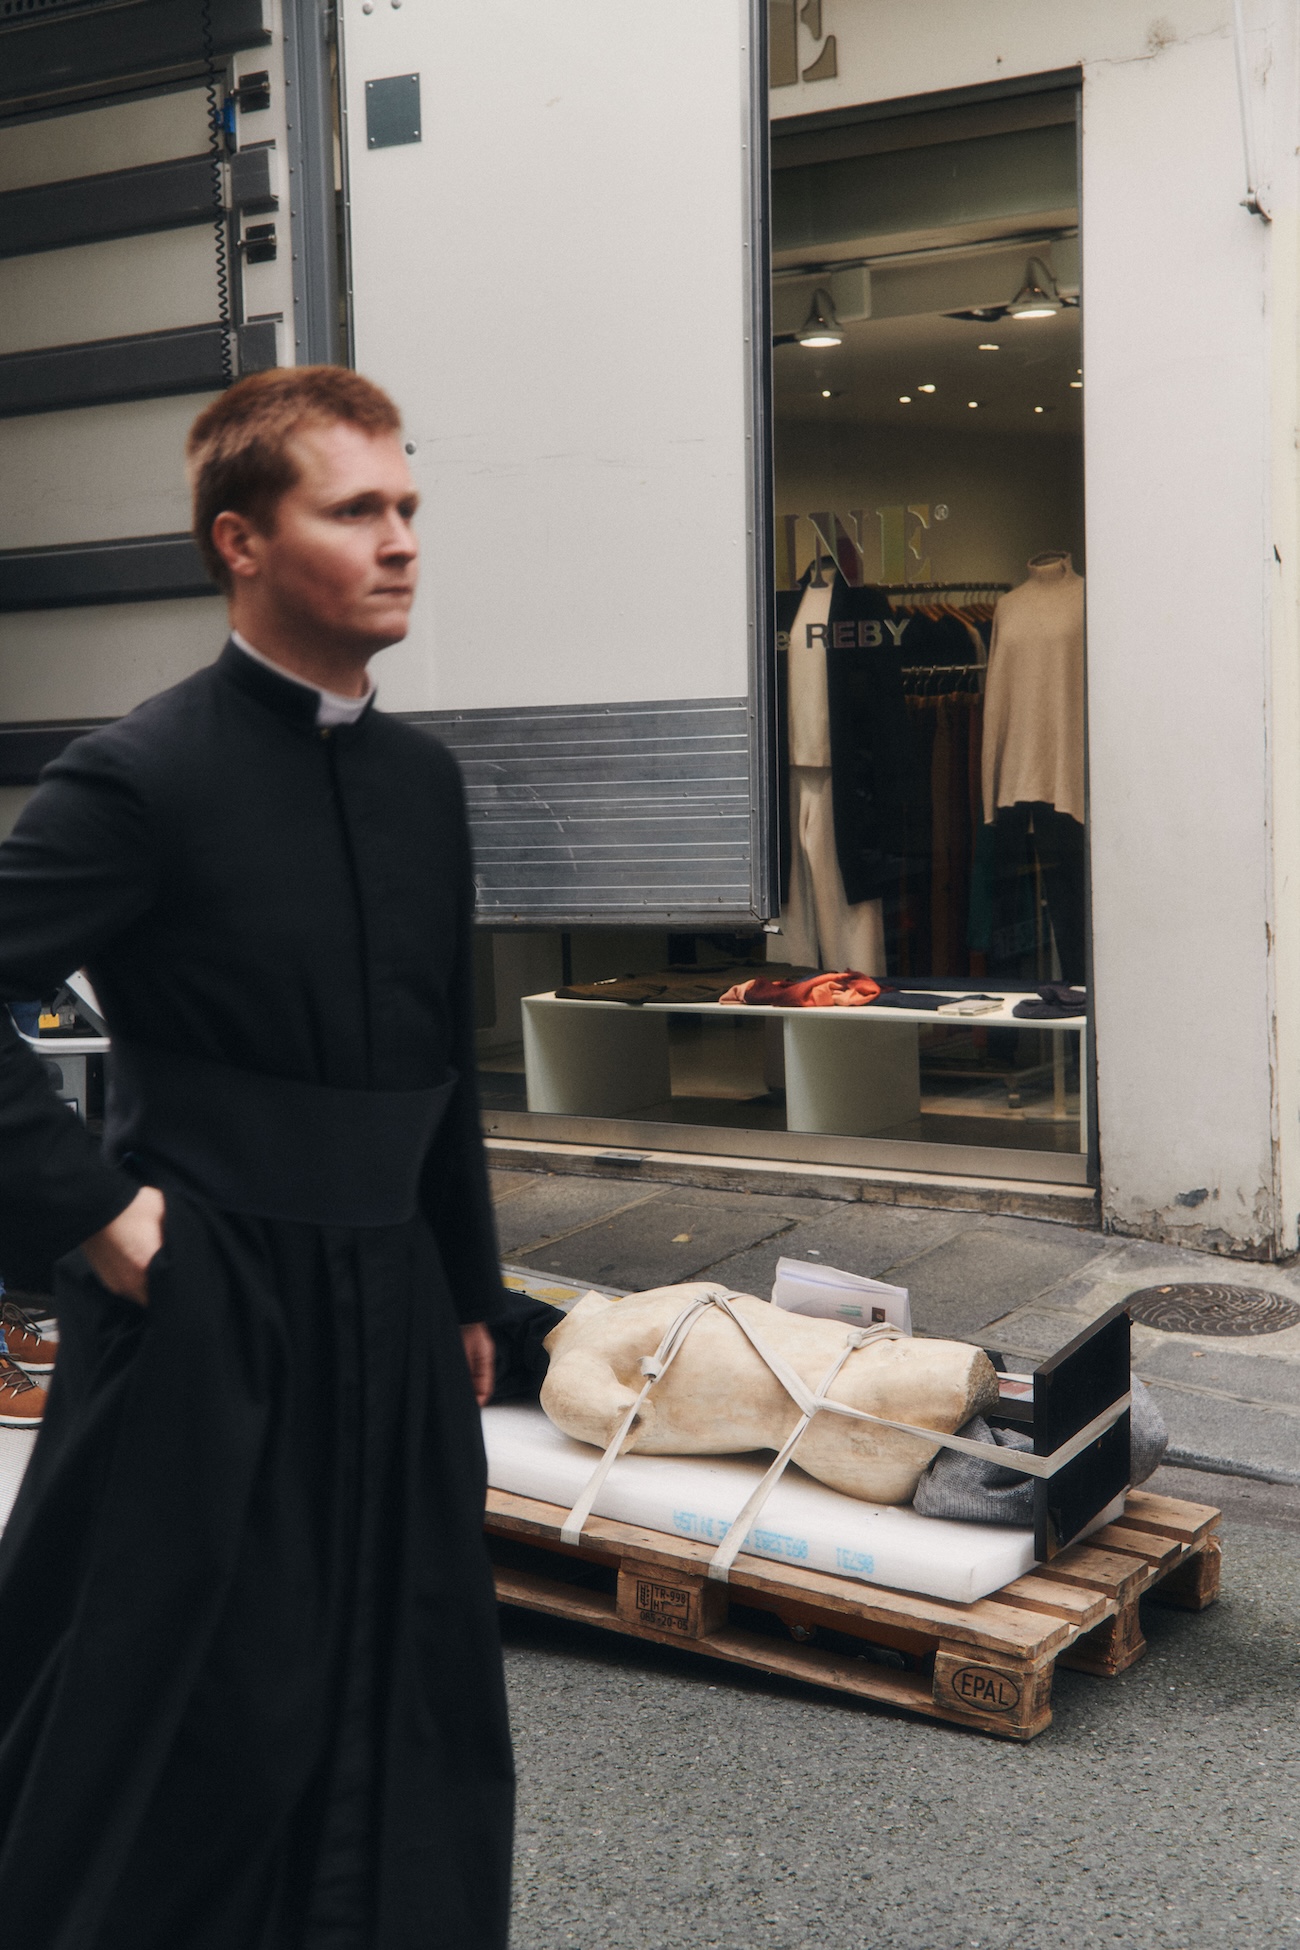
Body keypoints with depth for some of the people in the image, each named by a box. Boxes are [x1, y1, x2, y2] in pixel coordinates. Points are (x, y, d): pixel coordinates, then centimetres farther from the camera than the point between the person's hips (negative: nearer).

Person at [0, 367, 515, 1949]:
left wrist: (469, 1289, 17)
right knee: (186, 1726, 8)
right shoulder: (146, 776, -14)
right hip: (205, 1327, -6)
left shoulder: (422, 778, 8)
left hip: (388, 1317, 7)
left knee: (408, 1704, 16)